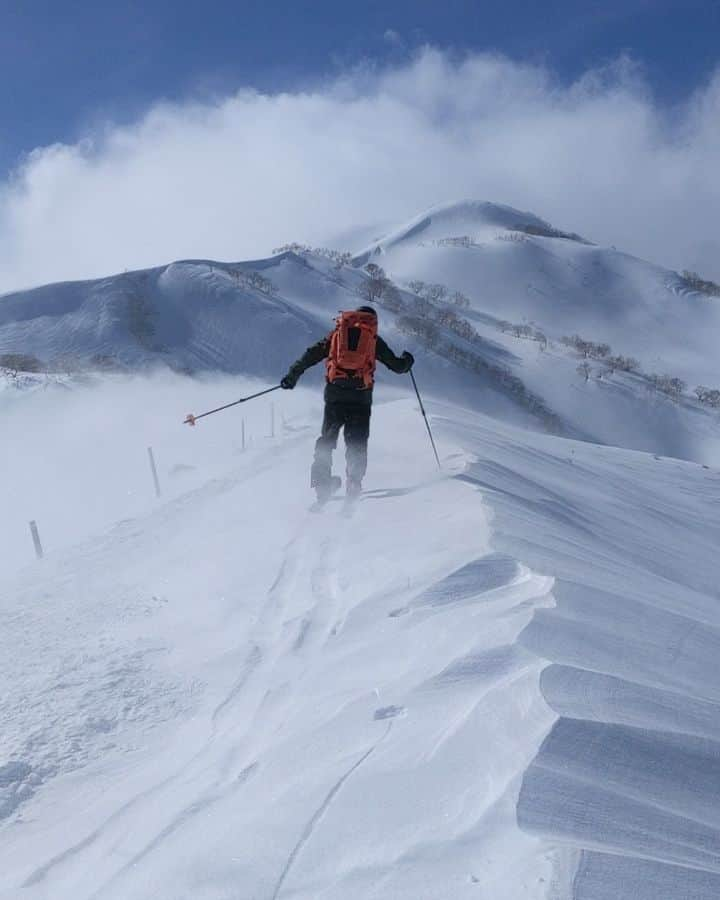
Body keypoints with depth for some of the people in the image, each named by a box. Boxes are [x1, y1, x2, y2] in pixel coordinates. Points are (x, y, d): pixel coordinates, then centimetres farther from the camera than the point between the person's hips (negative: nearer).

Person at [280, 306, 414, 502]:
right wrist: (407, 361, 38)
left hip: (335, 392, 1)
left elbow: (311, 355, 11)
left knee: (327, 438, 11)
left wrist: (292, 376, 18)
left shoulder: (337, 333, 16)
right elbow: (396, 365, 16)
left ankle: (321, 480, 2)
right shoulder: (374, 339, 12)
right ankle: (354, 482, -6)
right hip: (361, 394, -1)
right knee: (357, 442, 6)